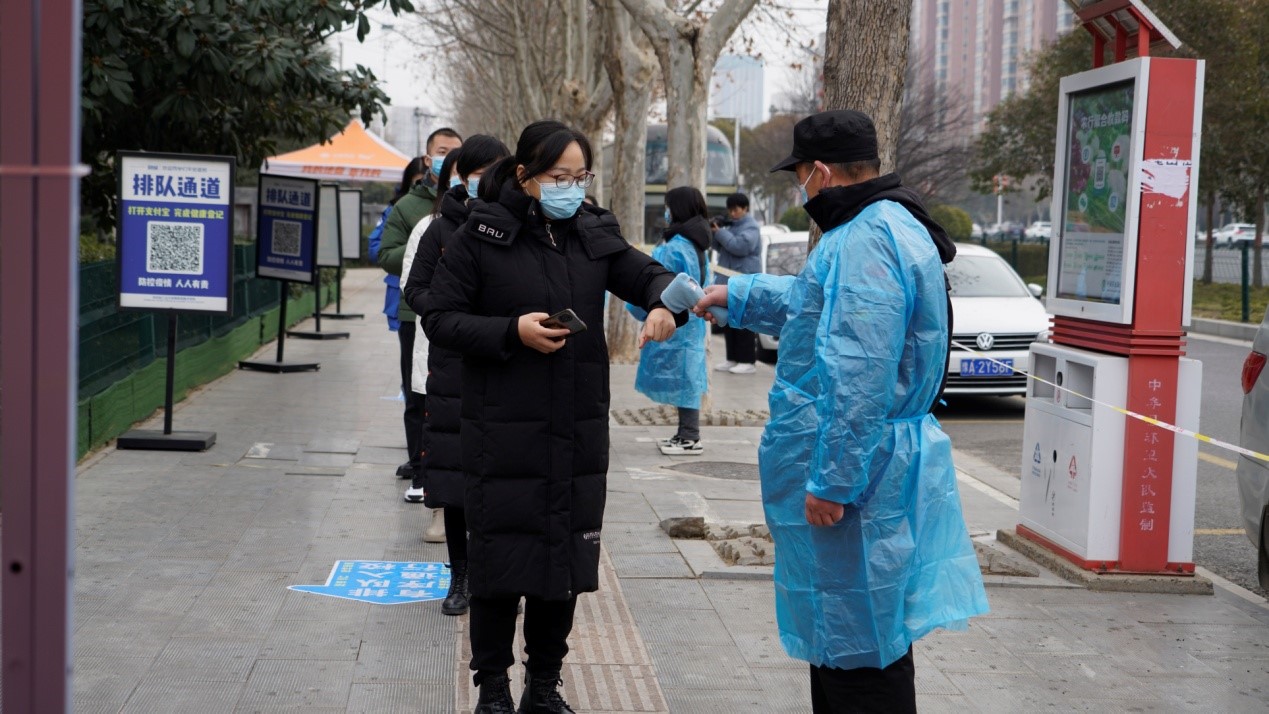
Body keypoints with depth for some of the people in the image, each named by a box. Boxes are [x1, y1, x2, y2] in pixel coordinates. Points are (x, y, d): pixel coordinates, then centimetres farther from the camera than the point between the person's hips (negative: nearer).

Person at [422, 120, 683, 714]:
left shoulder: (593, 234, 7)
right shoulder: (481, 236, -5)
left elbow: (649, 275, 7)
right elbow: (438, 319, -6)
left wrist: (664, 303, -17)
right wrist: (513, 331, -18)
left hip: (578, 433, 4)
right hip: (503, 434, -4)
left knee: (567, 557, 11)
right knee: (499, 557, 3)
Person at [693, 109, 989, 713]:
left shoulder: (867, 241, -22)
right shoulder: (885, 226, 15)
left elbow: (860, 379, -28)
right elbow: (817, 304, 34)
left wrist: (830, 481, -25)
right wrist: (735, 295, 43)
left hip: (856, 479, -11)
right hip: (860, 469, 11)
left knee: (860, 654, -3)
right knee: (840, 635, 20)